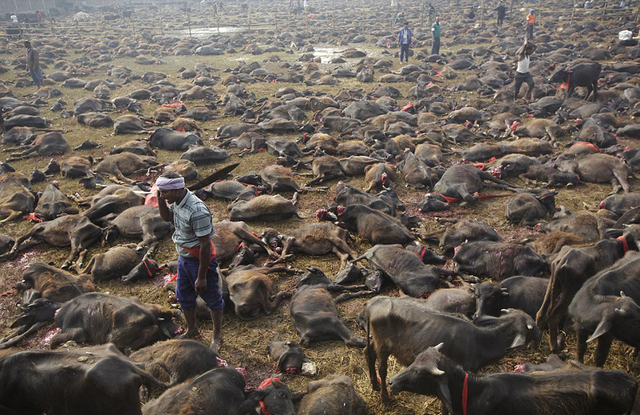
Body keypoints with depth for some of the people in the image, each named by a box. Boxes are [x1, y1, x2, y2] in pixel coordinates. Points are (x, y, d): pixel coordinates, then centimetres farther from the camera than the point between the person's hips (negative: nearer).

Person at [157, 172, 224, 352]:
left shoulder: (197, 211, -32)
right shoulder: (177, 201, -5)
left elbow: (205, 245, -28)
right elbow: (167, 217, 16)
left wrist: (201, 277, -22)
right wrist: (160, 199, -4)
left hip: (200, 260, -9)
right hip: (183, 258, 9)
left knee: (212, 299, 11)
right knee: (184, 296, 22)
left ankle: (217, 337, 29)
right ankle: (192, 331, 44)